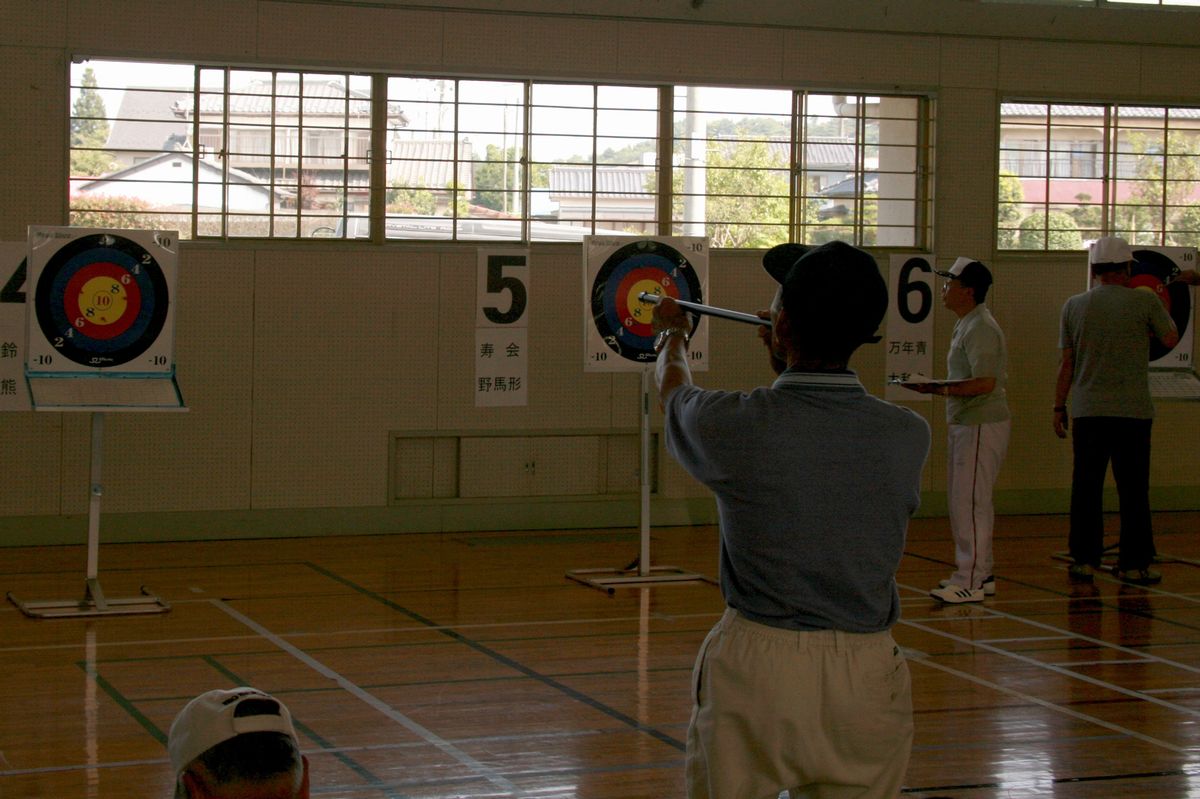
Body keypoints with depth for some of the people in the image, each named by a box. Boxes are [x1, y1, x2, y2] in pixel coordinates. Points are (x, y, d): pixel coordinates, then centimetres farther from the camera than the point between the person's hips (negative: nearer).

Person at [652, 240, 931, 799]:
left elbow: (672, 388, 14)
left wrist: (670, 334, 37)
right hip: (866, 675, 2)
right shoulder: (908, 437, -6)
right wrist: (792, 354, 33)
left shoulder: (734, 424, -12)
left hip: (752, 667, -2)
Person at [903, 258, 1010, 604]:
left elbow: (985, 382, -26)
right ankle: (979, 575, 23)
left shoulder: (980, 328, -17)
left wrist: (939, 389, -25)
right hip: (965, 423, 11)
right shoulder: (965, 325, 16)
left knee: (969, 502, -8)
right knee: (963, 501, 15)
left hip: (981, 426, -11)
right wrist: (937, 387, 8)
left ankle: (970, 582, -4)